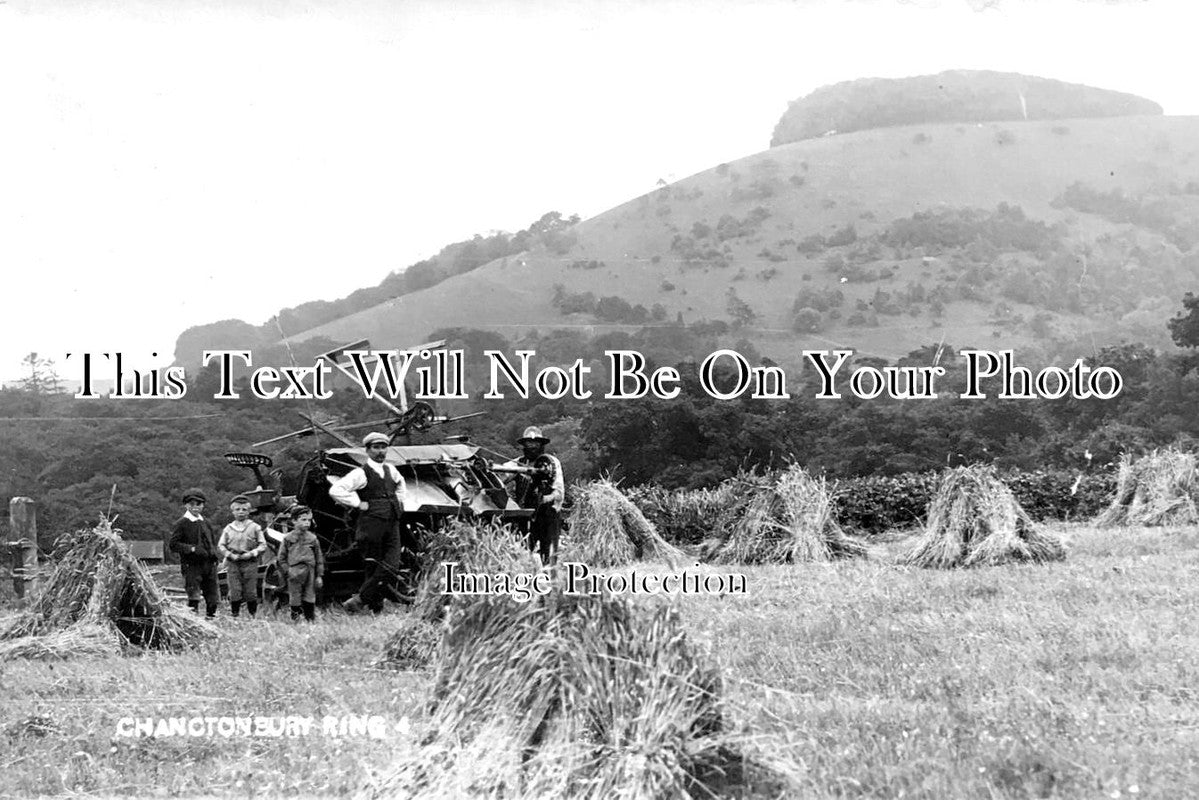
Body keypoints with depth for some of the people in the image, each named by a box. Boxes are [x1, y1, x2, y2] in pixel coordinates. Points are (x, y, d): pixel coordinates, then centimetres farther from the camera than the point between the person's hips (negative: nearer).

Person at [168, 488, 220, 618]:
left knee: (213, 599, 5)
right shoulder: (181, 523, -3)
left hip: (209, 564, 6)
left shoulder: (205, 523, 16)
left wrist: (213, 551, 11)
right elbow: (173, 545, -10)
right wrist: (192, 549, -19)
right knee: (194, 597, -12)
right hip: (191, 565, -6)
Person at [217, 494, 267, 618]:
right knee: (235, 591, -4)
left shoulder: (254, 527, 5)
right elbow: (220, 546, 8)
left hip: (250, 562, -1)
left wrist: (251, 553, -12)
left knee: (250, 592, -1)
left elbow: (263, 546, 3)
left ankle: (253, 615, 10)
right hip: (233, 563, 1)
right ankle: (234, 615, 3)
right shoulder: (228, 529, 9)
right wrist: (230, 555, -8)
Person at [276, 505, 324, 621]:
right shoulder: (288, 539, 2)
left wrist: (319, 576, 7)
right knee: (295, 598, 2)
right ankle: (295, 619, 11)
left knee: (309, 599, 4)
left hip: (310, 572, 2)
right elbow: (281, 558, 6)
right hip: (294, 572, -2)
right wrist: (287, 572, -5)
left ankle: (311, 619, 10)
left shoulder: (313, 539, 7)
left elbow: (319, 559, 11)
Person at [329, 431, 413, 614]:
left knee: (391, 567, -9)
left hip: (392, 525, 5)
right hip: (371, 525, -5)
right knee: (373, 569, -2)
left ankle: (360, 600, -5)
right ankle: (376, 607, 6)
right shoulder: (361, 474, -5)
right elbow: (335, 490, -15)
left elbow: (400, 484, 39)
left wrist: (399, 502, 24)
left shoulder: (390, 470, 15)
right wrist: (358, 504, -12)